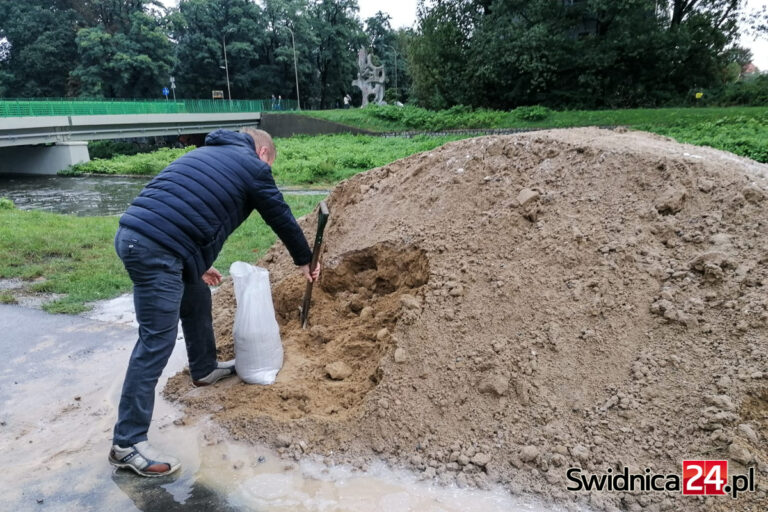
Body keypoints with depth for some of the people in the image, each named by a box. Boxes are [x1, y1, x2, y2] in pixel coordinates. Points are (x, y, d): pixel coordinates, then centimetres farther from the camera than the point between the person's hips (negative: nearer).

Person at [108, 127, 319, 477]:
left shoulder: (210, 154, 29)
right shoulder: (253, 165, 6)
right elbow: (281, 218, 13)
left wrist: (198, 264, 39)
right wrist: (304, 260, 29)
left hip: (133, 233, 10)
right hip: (157, 249, -10)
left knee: (197, 299, 26)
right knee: (157, 342, -5)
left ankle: (204, 369, 45)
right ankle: (127, 443, 3)